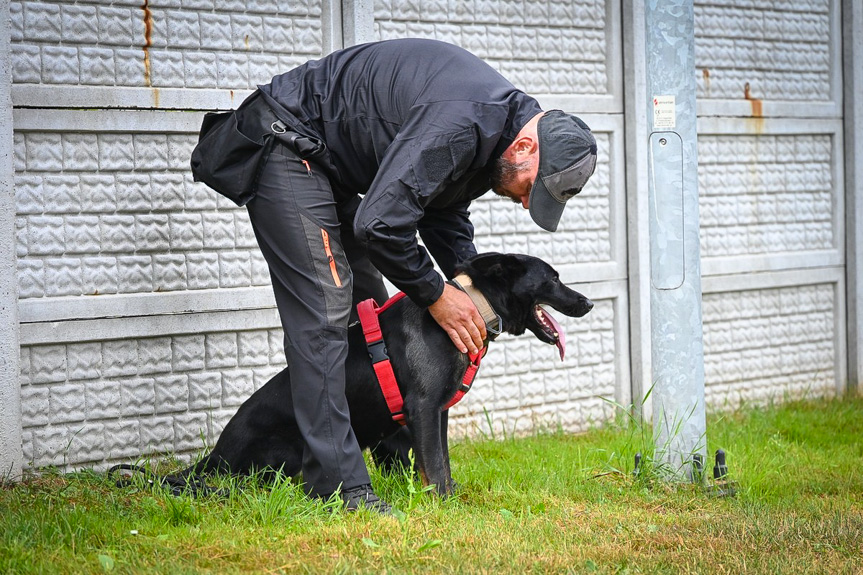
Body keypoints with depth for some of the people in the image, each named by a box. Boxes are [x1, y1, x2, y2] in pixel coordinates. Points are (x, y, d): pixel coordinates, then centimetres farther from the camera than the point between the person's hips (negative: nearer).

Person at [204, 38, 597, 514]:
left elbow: (444, 210, 16)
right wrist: (435, 294, -17)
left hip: (324, 164, 10)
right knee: (324, 310, -16)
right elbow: (381, 223, -32)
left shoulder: (491, 128, 1)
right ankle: (338, 486, -17)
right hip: (285, 146, -10)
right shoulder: (460, 123, -31)